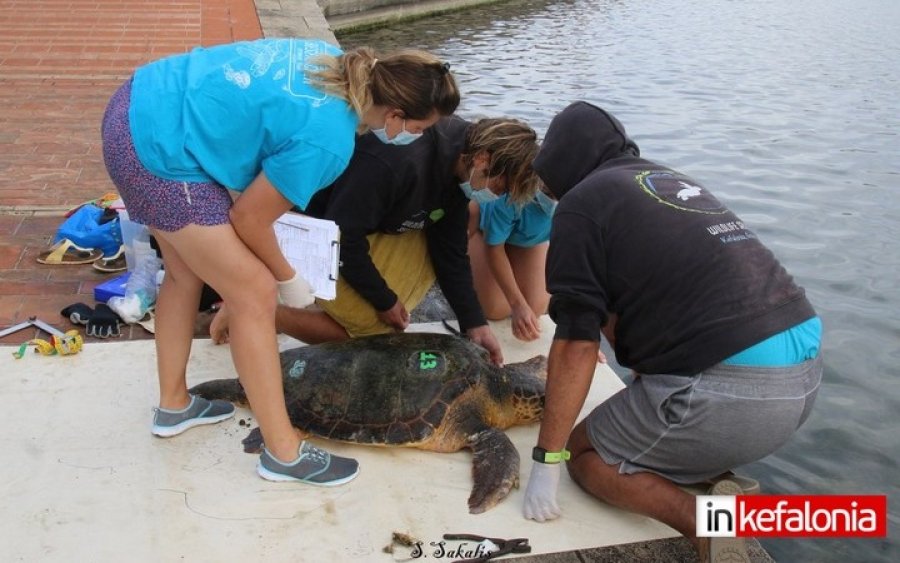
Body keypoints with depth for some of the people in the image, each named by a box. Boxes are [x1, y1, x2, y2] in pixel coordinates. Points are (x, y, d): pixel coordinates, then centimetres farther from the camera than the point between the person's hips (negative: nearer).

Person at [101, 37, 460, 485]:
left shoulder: (335, 63, 4)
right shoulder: (329, 140, -20)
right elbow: (249, 218, -11)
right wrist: (288, 279, 5)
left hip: (142, 105, 10)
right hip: (160, 151, -10)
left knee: (187, 274, 23)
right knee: (256, 295, -2)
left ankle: (174, 405, 41)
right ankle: (284, 453, 10)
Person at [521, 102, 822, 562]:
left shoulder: (583, 201, 0)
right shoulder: (674, 182, 23)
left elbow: (575, 342, -6)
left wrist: (546, 462, -1)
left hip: (729, 388, -9)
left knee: (585, 451, 14)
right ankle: (716, 477, 9)